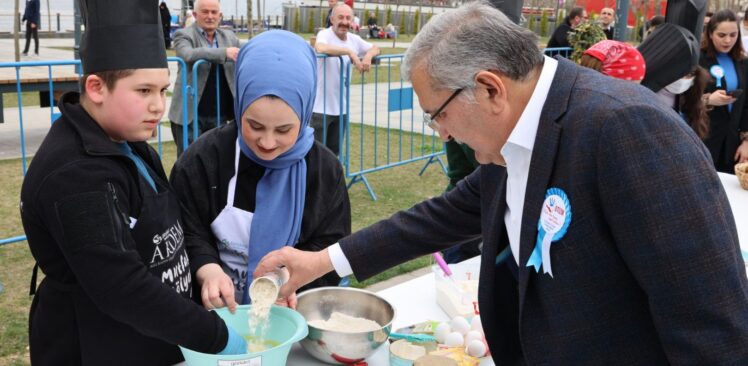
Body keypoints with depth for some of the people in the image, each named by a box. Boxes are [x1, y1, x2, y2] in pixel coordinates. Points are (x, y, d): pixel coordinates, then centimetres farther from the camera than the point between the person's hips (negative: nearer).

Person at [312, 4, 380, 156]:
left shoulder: (354, 39, 6)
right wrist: (349, 51, -31)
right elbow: (320, 48, -36)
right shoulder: (324, 34, -13)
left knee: (334, 151, 18)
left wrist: (368, 56, -8)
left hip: (341, 107, 7)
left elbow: (375, 48, 16)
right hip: (320, 107, -7)